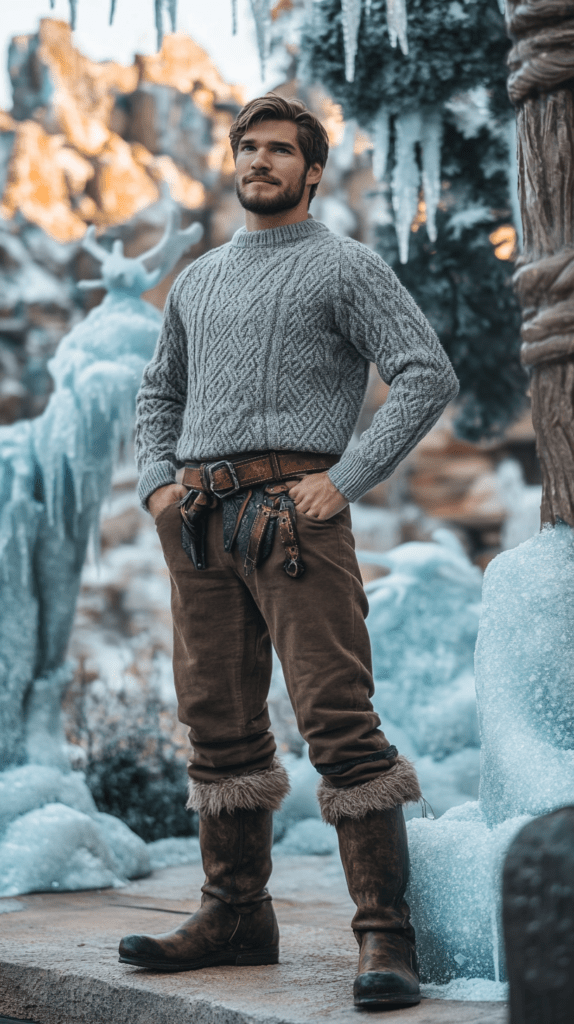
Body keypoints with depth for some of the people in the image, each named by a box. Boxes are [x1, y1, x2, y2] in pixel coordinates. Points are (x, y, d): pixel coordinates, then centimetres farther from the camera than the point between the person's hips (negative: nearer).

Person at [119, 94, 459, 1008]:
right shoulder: (198, 279, 22)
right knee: (220, 722, 7)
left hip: (293, 509, -6)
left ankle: (386, 935, -12)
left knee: (338, 719, -12)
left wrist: (347, 479, -13)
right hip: (198, 520, 7)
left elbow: (429, 375, -6)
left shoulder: (345, 266, 3)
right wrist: (156, 481, 11)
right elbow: (159, 392, 30)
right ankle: (236, 915, 16)